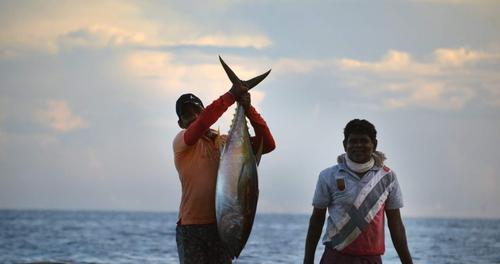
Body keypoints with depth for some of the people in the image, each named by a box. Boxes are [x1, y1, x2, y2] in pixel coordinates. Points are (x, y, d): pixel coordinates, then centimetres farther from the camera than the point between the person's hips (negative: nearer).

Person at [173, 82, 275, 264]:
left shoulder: (227, 142, 11)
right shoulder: (181, 142, -1)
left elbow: (267, 144, 1)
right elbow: (202, 123, -22)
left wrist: (249, 109, -10)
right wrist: (231, 96, -20)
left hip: (222, 226, 4)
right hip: (191, 227, -4)